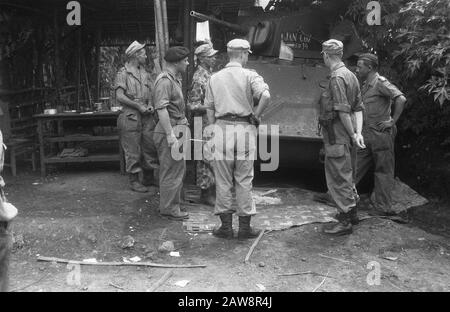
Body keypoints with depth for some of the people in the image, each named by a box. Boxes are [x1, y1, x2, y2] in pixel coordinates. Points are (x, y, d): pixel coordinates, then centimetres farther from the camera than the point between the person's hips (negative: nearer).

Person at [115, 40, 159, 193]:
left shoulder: (145, 73, 15)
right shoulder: (123, 73, -3)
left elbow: (152, 92, 17)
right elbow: (120, 96, -11)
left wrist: (150, 105, -4)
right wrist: (139, 106, -15)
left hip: (147, 116, 6)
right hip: (131, 116, -6)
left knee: (150, 147, 8)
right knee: (133, 150, -1)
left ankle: (149, 178, 22)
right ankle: (134, 181, 9)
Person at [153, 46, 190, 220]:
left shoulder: (175, 79, 17)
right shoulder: (164, 80, -17)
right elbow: (161, 109, -25)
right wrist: (170, 135, -28)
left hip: (177, 129, 11)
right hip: (169, 131, -11)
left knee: (178, 169, 17)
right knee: (171, 170, -3)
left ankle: (170, 205, 29)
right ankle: (169, 209, 8)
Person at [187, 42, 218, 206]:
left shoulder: (209, 74, 12)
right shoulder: (199, 78, -16)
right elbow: (193, 106, -19)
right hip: (204, 124, -9)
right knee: (206, 159, -2)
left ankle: (212, 191, 25)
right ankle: (205, 194, 9)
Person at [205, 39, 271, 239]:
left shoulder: (214, 78, 9)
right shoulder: (250, 75, -1)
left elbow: (210, 109, 10)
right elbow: (265, 96, -18)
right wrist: (256, 116, -4)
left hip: (222, 127, 2)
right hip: (244, 129, -2)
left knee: (223, 181, 8)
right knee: (244, 181, 7)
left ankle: (226, 226, 14)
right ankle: (244, 227, 14)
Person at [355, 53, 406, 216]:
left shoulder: (381, 82, -13)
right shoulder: (365, 85, 15)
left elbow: (401, 99, -23)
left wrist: (393, 121, -20)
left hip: (381, 133, -9)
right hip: (366, 132, 9)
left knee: (383, 171, 1)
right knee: (356, 166, 11)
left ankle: (383, 207, 10)